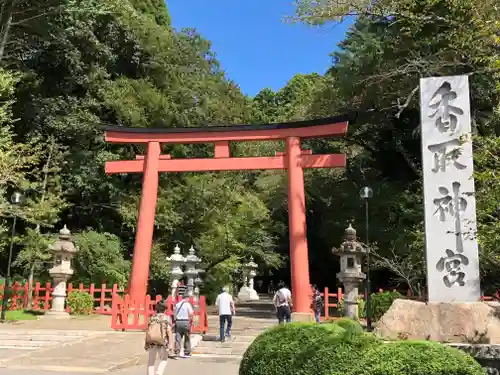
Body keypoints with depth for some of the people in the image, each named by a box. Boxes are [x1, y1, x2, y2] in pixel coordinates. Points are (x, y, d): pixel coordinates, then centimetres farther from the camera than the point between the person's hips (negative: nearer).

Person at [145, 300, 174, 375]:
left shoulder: (152, 318, 1)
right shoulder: (167, 318, -7)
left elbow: (148, 331, 2)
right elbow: (169, 331, -13)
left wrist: (146, 344, 12)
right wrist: (171, 345, -12)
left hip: (152, 343, 2)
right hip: (162, 343, -2)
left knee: (151, 362, 13)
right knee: (163, 360, 19)